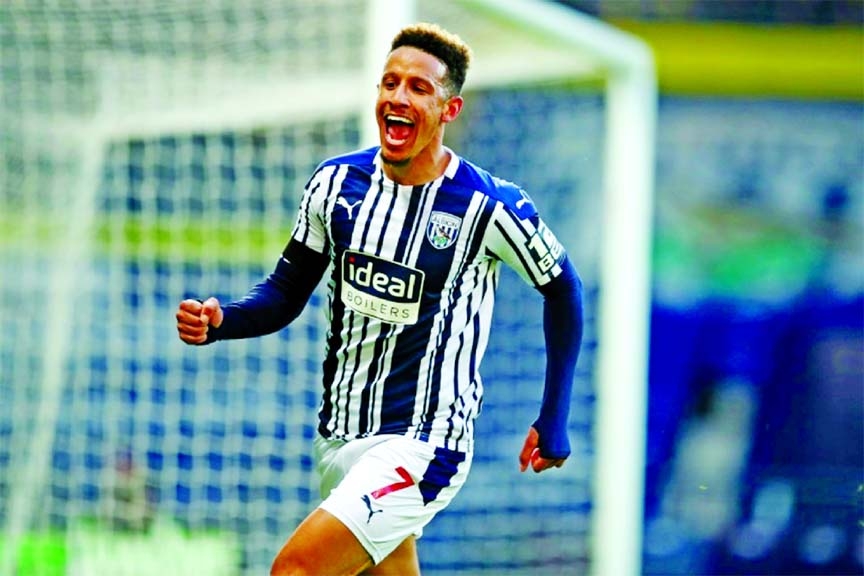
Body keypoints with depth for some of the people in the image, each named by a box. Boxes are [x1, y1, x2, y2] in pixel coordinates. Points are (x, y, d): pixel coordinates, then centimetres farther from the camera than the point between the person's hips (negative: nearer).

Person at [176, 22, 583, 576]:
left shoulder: (489, 205, -12)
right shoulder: (337, 181, 1)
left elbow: (562, 287, 3)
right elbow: (285, 294, 9)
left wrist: (554, 420, 4)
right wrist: (219, 321, -13)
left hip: (422, 447, -6)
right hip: (340, 441, 6)